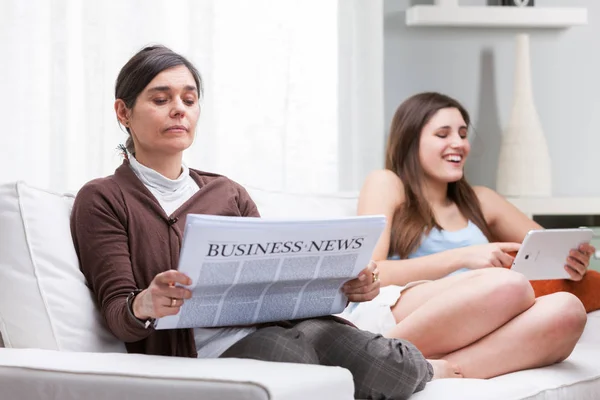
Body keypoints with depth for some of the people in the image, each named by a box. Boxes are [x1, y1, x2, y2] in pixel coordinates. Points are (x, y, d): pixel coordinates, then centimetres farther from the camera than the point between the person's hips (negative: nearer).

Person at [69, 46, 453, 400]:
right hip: (203, 346, -4)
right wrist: (144, 306, -27)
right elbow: (117, 310, -2)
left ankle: (419, 368, 5)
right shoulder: (102, 199, 7)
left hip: (272, 323, 4)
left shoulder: (228, 193, 23)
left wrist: (343, 287, -5)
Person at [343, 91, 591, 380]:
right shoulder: (386, 184, 13)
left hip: (459, 339, 5)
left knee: (567, 309, -27)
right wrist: (462, 257, -10)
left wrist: (572, 259, 4)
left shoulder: (480, 201, 29)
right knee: (509, 285, -33)